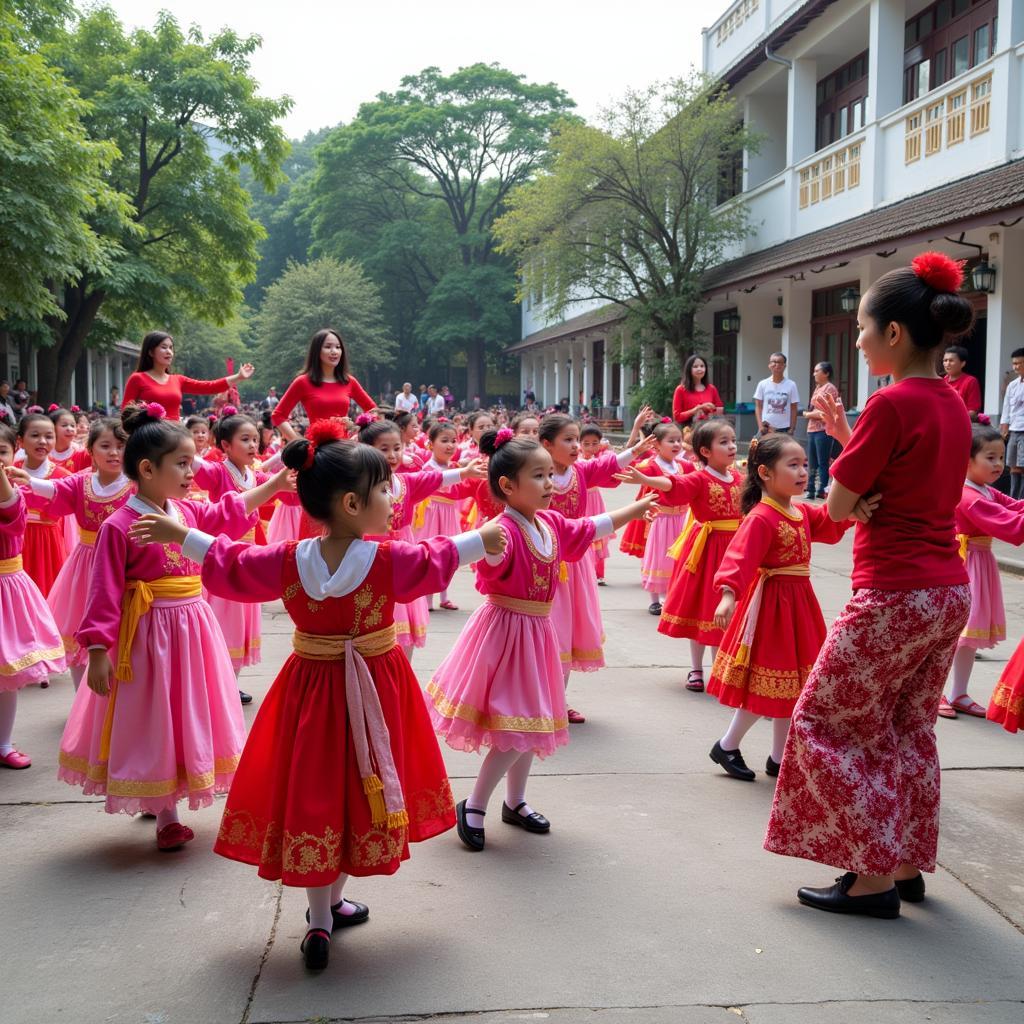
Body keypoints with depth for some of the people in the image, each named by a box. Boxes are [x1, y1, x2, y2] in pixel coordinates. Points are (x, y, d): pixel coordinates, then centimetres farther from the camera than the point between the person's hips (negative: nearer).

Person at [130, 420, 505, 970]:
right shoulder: (391, 559, -15)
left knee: (313, 792, 9)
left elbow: (230, 563, 5)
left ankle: (320, 919, 13)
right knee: (359, 784, 15)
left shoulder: (286, 561, -8)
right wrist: (481, 540, 19)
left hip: (312, 686, 2)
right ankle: (332, 903, 29)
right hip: (376, 687, -2)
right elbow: (438, 559, 2)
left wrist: (179, 535, 17)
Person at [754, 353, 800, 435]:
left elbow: (793, 409, 1)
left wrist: (792, 429, -4)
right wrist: (760, 425, -5)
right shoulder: (763, 384, 1)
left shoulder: (791, 385, -1)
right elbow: (758, 407, 5)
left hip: (784, 429, -1)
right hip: (766, 429, 1)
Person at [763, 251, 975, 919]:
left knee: (828, 724, 4)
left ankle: (875, 877, 6)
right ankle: (906, 865, 27)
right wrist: (849, 435, 11)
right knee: (909, 728, 19)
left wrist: (843, 441, 4)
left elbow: (838, 503, -14)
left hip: (895, 596, -9)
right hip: (950, 591, 9)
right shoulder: (953, 405, 9)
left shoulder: (892, 403, -18)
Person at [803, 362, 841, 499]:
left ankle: (822, 491, -1)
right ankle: (811, 489, 15)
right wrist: (807, 413, 4)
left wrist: (809, 414, -4)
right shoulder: (817, 388, 17)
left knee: (823, 463, -4)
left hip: (823, 430, -9)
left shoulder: (830, 388, -8)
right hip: (812, 429, 9)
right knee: (812, 463, 10)